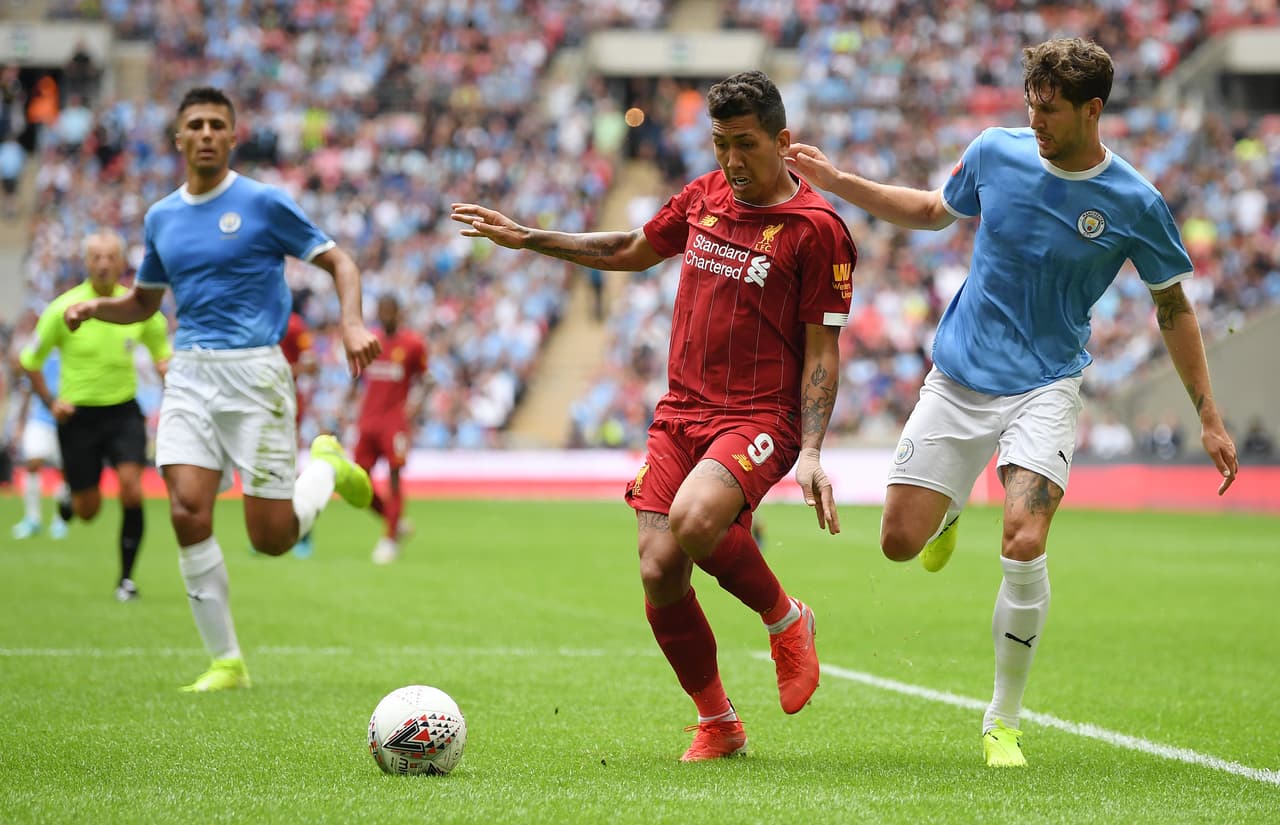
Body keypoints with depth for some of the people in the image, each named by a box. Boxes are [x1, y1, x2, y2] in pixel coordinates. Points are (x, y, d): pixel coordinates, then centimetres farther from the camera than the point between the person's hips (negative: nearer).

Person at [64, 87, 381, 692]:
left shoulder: (264, 204, -4)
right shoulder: (160, 217, 11)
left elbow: (338, 263, 0)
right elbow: (143, 301, 24)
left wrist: (352, 323, -18)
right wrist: (95, 307, 3)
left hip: (254, 373, -4)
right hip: (189, 376, 4)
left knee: (272, 537, -5)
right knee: (188, 514, -13)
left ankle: (327, 465, 29)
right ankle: (226, 662, -2)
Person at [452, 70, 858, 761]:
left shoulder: (817, 228, -6)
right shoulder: (703, 196, 10)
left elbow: (822, 352, -6)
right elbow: (632, 251, 28)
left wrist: (811, 453, -15)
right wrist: (527, 239, 26)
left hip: (760, 419, -6)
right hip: (679, 413, 6)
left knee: (692, 521, -33)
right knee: (659, 576, -7)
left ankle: (785, 619, -4)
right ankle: (716, 724, 13)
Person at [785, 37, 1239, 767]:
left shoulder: (1135, 204, -10)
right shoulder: (996, 153, -4)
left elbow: (1174, 308, 2)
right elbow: (932, 213, 16)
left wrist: (1209, 418, 2)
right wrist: (833, 180, 10)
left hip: (1045, 386, -3)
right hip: (959, 377, 3)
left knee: (1024, 545, -22)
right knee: (900, 541, -1)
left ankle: (1004, 724, -4)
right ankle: (952, 508, 40)